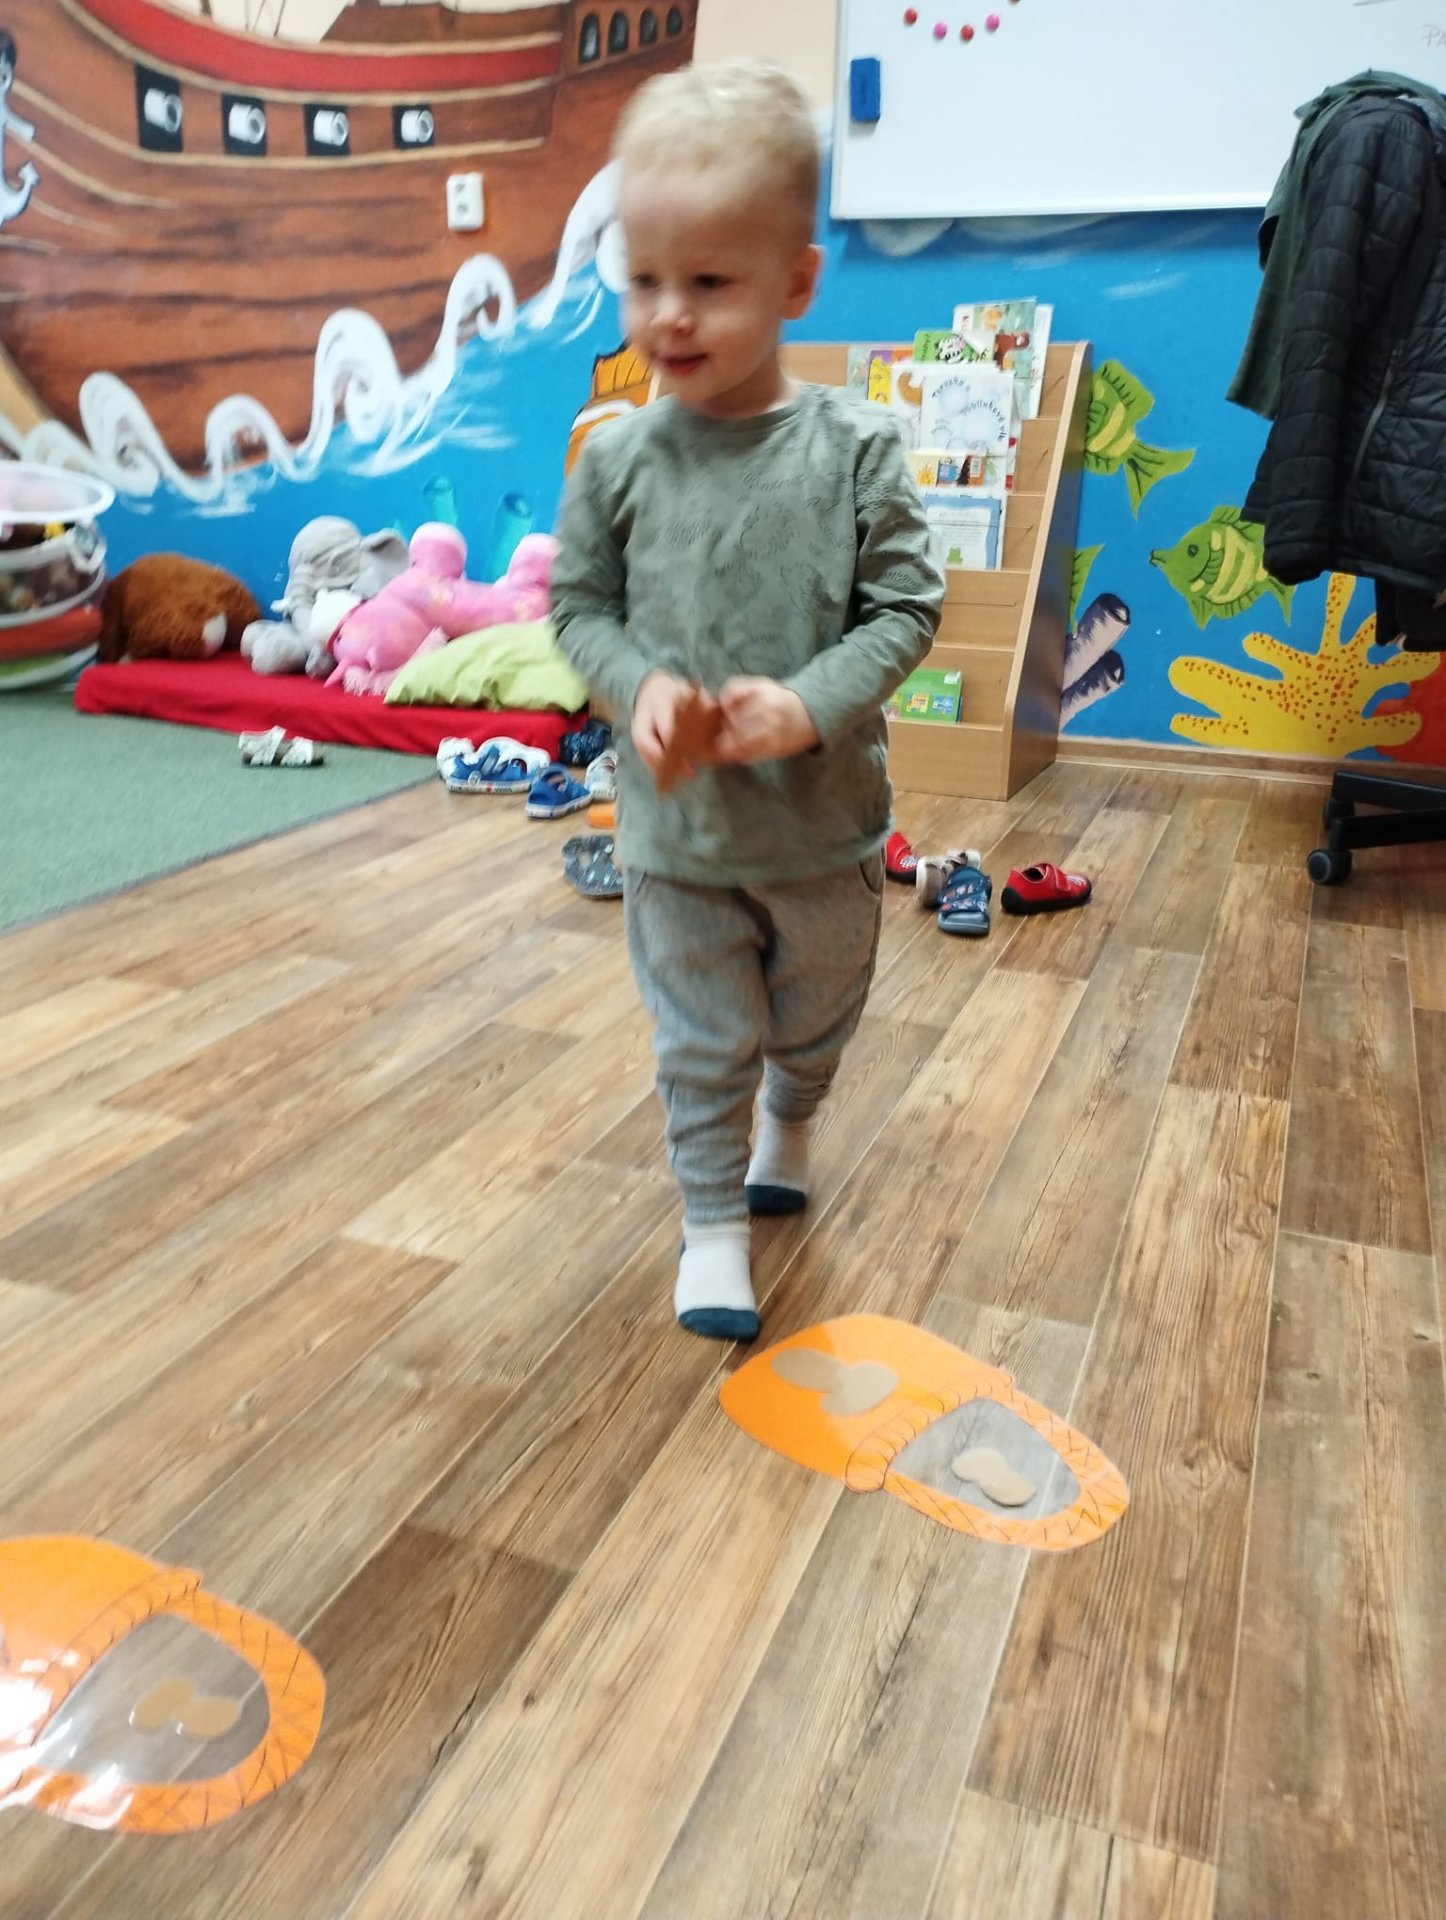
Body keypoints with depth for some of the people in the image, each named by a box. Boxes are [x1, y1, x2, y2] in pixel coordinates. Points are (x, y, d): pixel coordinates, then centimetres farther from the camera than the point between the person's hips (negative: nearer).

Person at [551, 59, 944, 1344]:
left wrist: (810, 706, -23)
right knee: (702, 1042, 11)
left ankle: (789, 1127, 54)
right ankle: (715, 1221, 30)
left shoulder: (854, 449, -11)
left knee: (818, 1015, 23)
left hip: (826, 824, 1)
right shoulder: (620, 457, -7)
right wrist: (638, 686, -18)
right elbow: (581, 603, 2)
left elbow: (907, 609, -8)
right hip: (677, 829, 0)